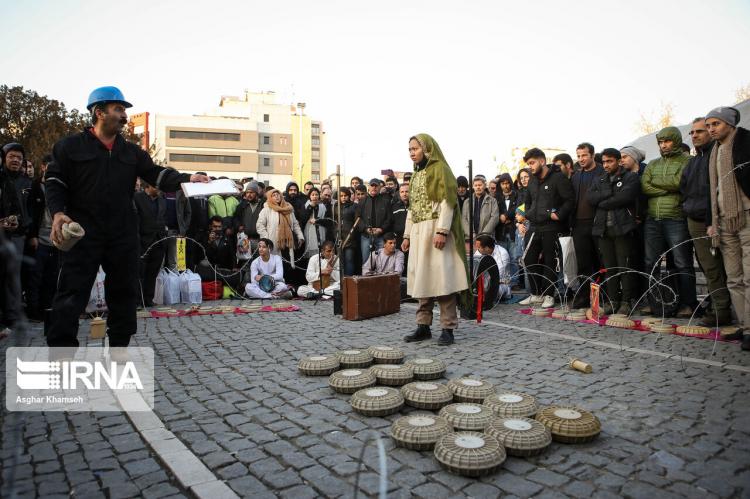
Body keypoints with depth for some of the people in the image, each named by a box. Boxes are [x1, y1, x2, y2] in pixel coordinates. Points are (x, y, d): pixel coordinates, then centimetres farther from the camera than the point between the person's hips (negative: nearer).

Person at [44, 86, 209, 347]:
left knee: (124, 292, 9)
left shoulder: (132, 151, 14)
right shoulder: (71, 146, 5)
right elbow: (55, 183, 3)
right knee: (71, 296, -5)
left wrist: (187, 178, -14)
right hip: (82, 234, -4)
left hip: (123, 235, 4)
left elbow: (158, 174, 5)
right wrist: (57, 212, -15)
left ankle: (119, 349, 22)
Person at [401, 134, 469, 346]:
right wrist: (407, 235, 15)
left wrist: (441, 231, -22)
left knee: (441, 278, -8)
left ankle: (448, 328, -2)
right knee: (421, 279, 6)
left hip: (435, 230, -7)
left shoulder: (440, 169, -3)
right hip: (418, 232, 7)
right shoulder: (416, 174, 20)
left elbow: (447, 201, -12)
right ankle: (423, 326, 13)